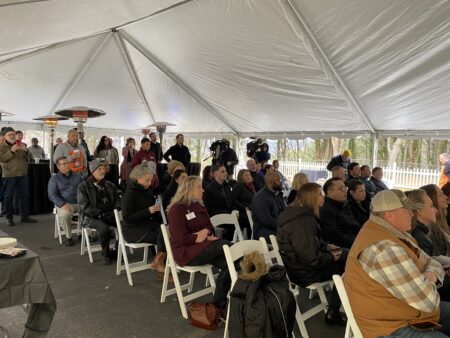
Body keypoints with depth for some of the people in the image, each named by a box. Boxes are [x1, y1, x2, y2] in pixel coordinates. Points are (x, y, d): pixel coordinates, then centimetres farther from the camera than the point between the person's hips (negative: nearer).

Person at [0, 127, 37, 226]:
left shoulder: (22, 145, 13)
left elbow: (30, 157, 8)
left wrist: (26, 150, -11)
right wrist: (11, 150, -22)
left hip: (23, 174, 4)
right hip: (9, 175, -3)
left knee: (24, 196, 5)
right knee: (9, 197, 0)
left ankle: (24, 216, 13)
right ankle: (9, 218, 9)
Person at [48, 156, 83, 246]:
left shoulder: (78, 176, 20)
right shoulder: (54, 179, 9)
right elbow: (52, 195, -2)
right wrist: (63, 204, -19)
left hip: (80, 202, 3)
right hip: (64, 204, -2)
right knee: (65, 214, -37)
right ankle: (68, 237, -15)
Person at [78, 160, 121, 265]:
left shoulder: (109, 185, 15)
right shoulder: (83, 187, -1)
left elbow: (117, 199, 16)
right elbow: (85, 206, -10)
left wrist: (116, 209, -7)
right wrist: (100, 214, -18)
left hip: (109, 215, 5)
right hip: (91, 217, -4)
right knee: (104, 227, -35)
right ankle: (105, 254, -11)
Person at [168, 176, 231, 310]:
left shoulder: (200, 206, 14)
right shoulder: (177, 208, -9)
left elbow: (210, 227, 14)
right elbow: (182, 238, -16)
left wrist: (205, 231, -10)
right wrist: (207, 239, -14)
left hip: (203, 246, 7)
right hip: (186, 251, -7)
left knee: (228, 263, -20)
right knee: (225, 245, -28)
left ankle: (218, 303, -13)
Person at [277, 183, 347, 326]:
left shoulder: (296, 212, 4)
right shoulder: (303, 221, -27)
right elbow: (312, 258, -27)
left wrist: (327, 246, 8)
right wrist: (332, 257, -10)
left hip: (296, 262, 10)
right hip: (304, 271, -10)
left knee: (347, 254, 14)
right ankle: (333, 312, 13)